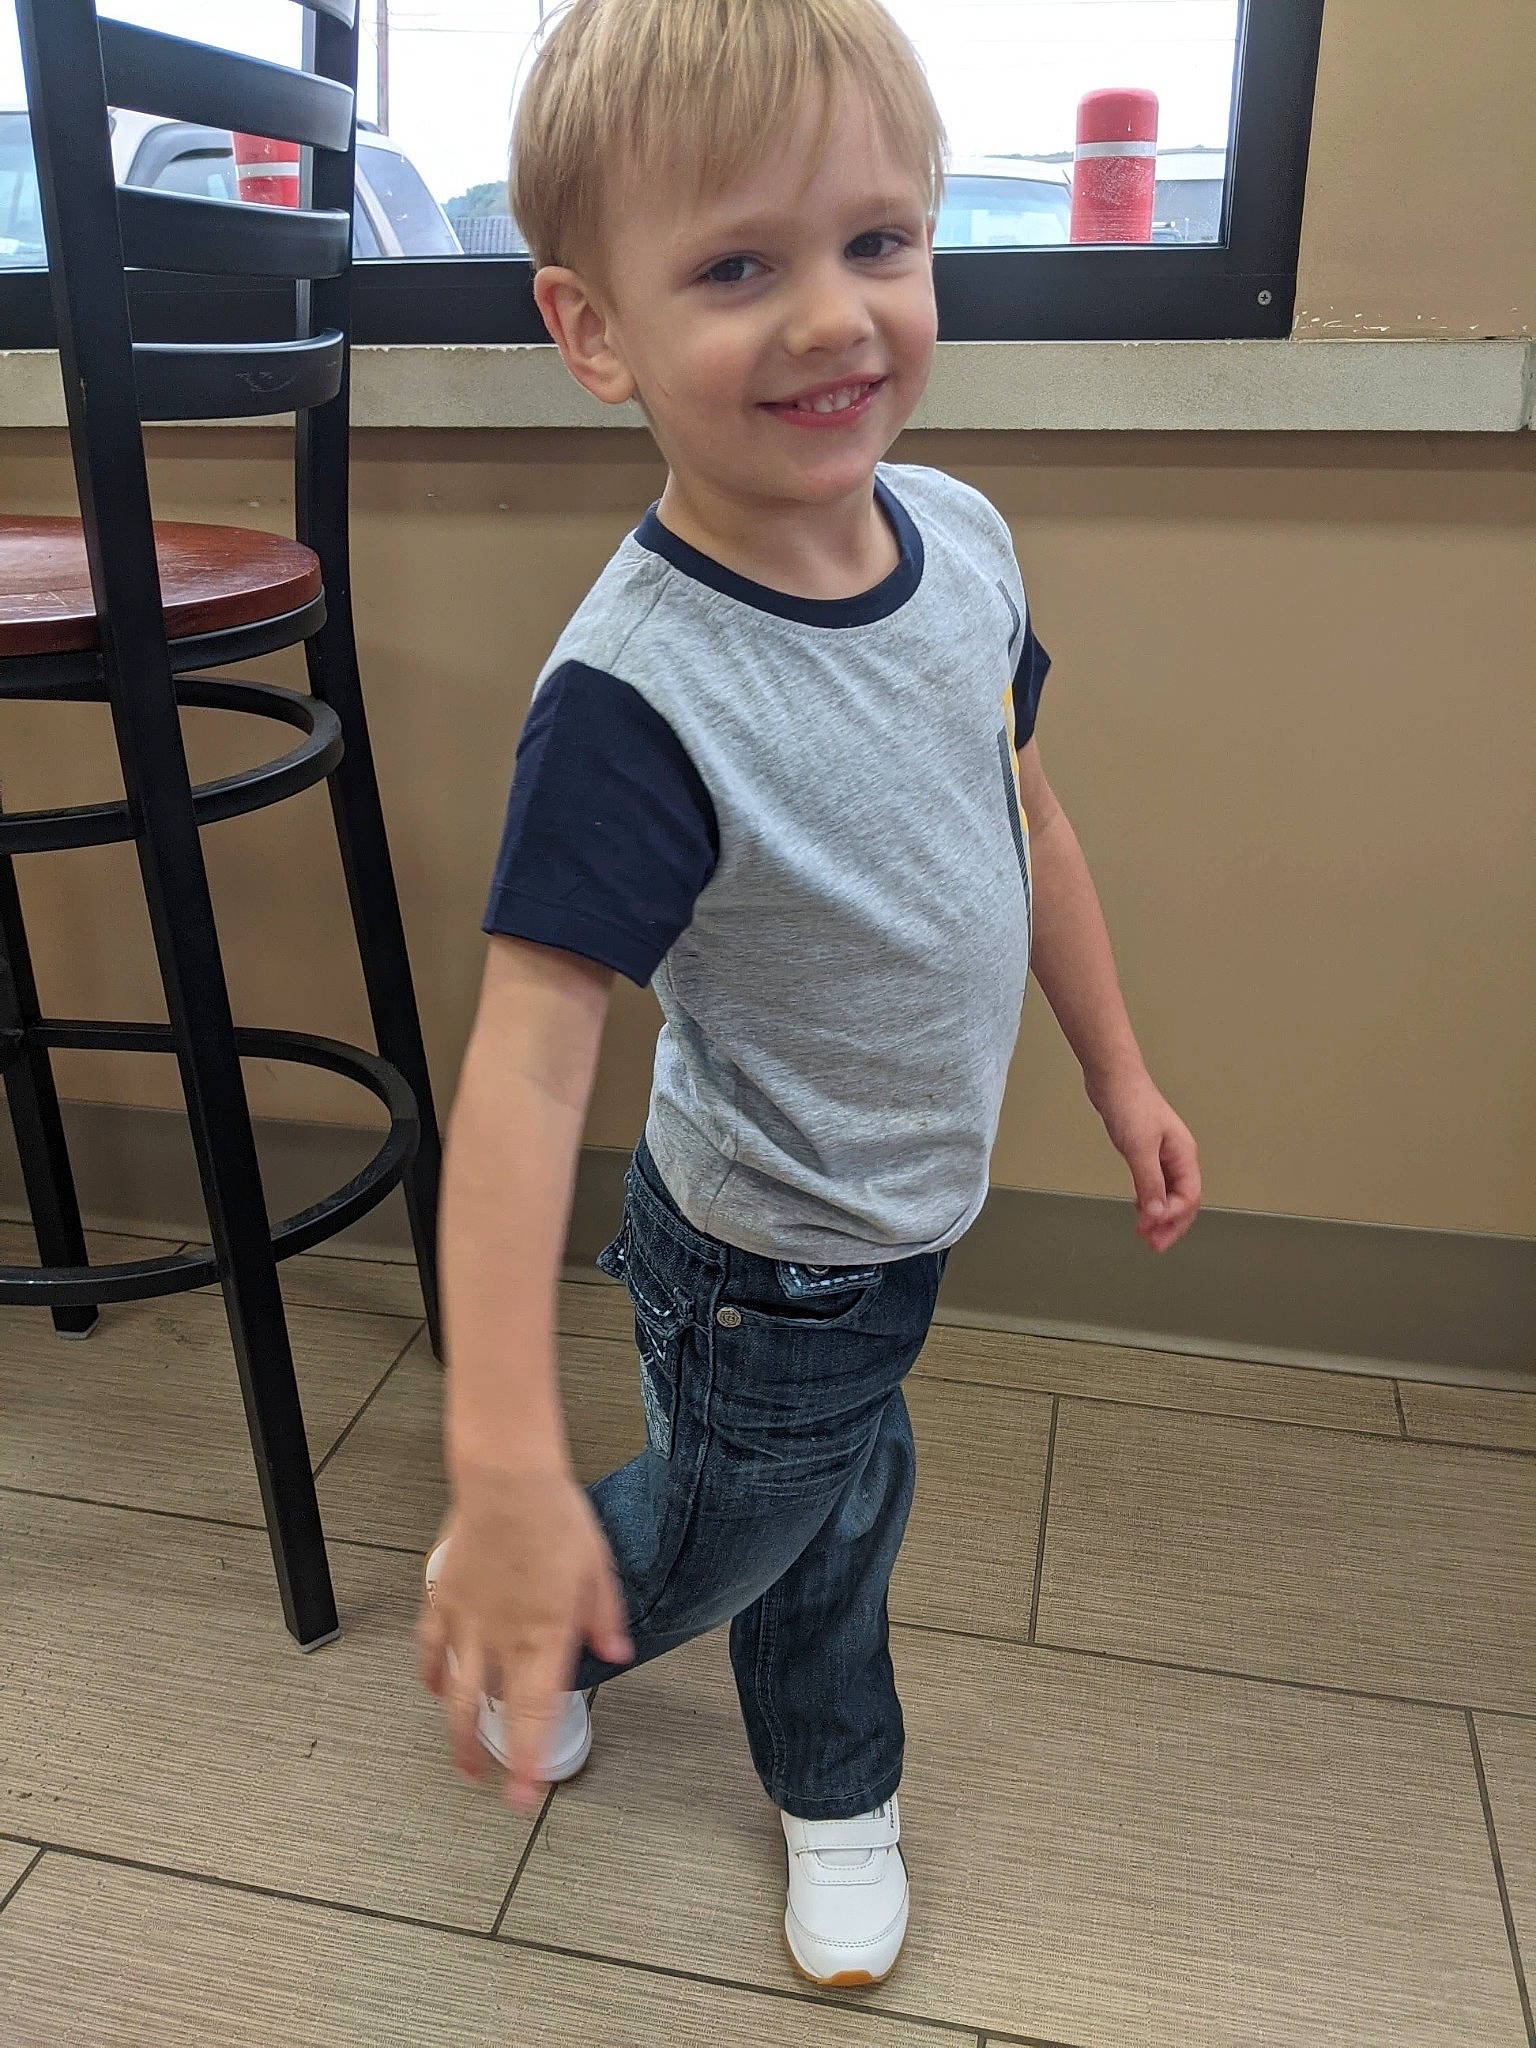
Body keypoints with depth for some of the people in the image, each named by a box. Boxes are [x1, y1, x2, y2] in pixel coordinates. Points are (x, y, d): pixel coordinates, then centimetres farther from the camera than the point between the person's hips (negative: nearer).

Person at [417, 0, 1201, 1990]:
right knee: (748, 1533, 20)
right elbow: (526, 1066, -34)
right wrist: (504, 1465, -39)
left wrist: (1120, 1076, 11)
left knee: (836, 1511, 28)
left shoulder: (962, 536, -9)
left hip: (901, 1218, 6)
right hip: (766, 1269, -6)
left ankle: (833, 1802, 57)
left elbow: (1025, 819, 5)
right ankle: (496, 1615, 54)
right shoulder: (636, 696, -33)